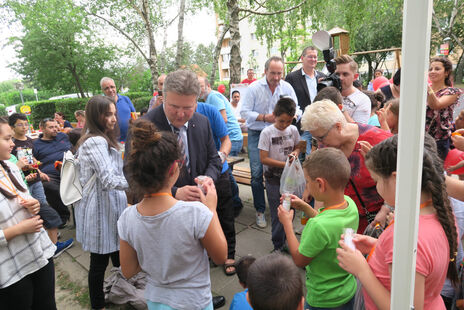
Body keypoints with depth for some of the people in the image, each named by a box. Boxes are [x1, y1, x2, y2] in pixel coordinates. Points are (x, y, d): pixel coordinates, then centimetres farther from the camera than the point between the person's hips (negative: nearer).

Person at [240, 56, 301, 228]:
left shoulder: (287, 88, 4)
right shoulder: (254, 88, -5)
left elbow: (297, 111, 5)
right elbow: (244, 112, -9)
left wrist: (293, 114, -19)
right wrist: (264, 118, -20)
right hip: (257, 135, -2)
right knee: (257, 174, -4)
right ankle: (260, 211, 11)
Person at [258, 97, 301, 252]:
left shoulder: (293, 130, -1)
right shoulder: (267, 132, -13)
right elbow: (263, 158, -15)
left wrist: (295, 153, -8)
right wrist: (284, 164, -20)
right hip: (273, 177, -4)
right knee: (277, 213, 1)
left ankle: (285, 240, 33)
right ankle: (278, 246, 18)